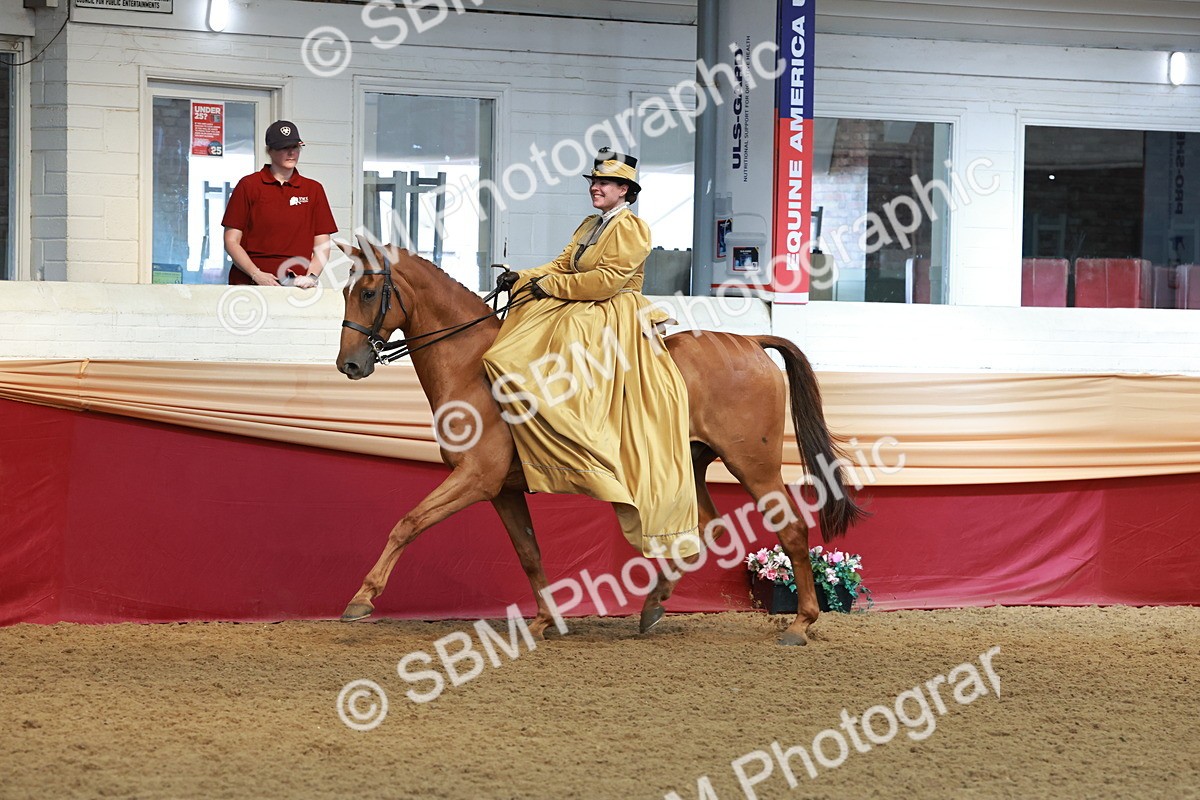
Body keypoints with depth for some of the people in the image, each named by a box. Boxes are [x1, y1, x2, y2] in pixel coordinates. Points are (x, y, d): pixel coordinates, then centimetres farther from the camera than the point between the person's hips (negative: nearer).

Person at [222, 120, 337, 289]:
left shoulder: (313, 189, 15)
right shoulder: (248, 186, 8)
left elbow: (321, 246, 14)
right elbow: (231, 241, 4)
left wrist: (311, 276, -4)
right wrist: (256, 274, -9)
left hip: (297, 286, 2)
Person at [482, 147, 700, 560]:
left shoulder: (631, 228, -9)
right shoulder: (590, 226, 21)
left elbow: (608, 279, -18)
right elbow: (562, 266, 18)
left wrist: (549, 286, -13)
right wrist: (523, 278, 0)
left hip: (612, 321, -10)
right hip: (575, 315, 10)